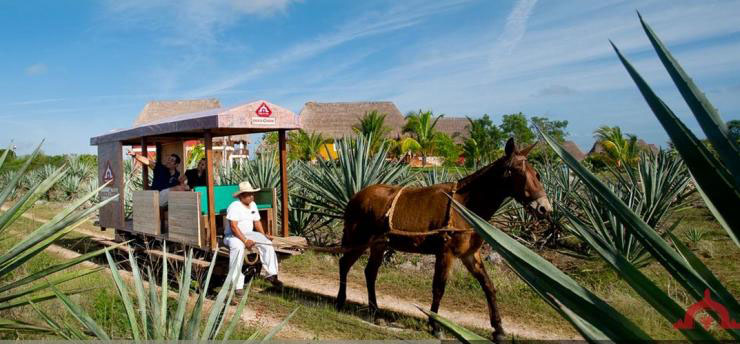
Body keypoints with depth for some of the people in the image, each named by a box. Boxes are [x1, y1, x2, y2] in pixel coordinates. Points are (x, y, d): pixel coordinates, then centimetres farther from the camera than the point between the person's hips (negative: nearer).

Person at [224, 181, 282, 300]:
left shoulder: (253, 205, 9)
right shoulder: (234, 207, -17)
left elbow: (257, 222, 14)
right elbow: (233, 227, -25)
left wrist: (263, 236, 0)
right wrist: (245, 241, -30)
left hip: (248, 234, 8)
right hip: (233, 236, -8)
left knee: (267, 243, -12)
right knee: (238, 247, -39)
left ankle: (271, 274, -10)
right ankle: (237, 285, -38)